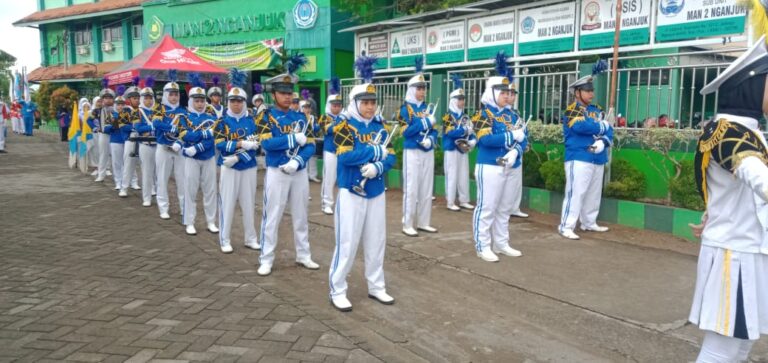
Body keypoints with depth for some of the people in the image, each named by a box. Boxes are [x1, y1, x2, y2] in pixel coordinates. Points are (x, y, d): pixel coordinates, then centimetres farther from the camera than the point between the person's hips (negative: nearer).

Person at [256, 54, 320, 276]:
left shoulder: (300, 117, 8)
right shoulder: (266, 117, -4)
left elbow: (310, 146, 2)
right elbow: (267, 144, -18)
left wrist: (297, 160, -16)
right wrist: (294, 139, -19)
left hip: (299, 173, 4)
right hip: (276, 173, -4)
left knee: (301, 217, 13)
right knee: (271, 218, 2)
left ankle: (303, 256, 25)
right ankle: (266, 260, 11)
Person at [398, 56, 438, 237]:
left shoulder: (428, 108, 15)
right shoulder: (406, 108, -5)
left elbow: (433, 130, 14)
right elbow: (406, 132, -15)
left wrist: (430, 139, -8)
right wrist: (426, 122, -17)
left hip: (428, 153, 7)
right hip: (412, 153, -6)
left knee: (427, 190, 10)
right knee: (411, 190, -4)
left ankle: (423, 222, 20)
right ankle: (407, 225, 3)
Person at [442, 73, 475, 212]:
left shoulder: (465, 116, 14)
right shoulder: (448, 116, -8)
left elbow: (470, 131, 15)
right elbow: (450, 132, -21)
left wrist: (473, 140, -5)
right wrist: (465, 130, -21)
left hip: (463, 150, 7)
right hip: (451, 150, -7)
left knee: (464, 176, 11)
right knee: (452, 176, -3)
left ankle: (464, 201, 20)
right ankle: (450, 202, 3)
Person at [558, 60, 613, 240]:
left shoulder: (597, 110, 17)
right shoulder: (572, 109, -6)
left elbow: (609, 131, 11)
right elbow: (580, 126, -26)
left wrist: (603, 141, -12)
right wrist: (602, 126, -10)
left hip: (598, 159, 8)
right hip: (579, 158, -8)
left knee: (594, 194, 15)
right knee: (576, 193, -11)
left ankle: (589, 223, 28)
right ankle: (566, 226, -7)